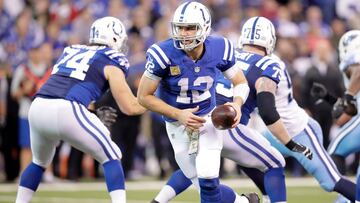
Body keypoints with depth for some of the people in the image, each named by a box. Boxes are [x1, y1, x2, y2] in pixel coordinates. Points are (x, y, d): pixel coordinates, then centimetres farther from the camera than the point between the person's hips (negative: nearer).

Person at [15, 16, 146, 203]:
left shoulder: (71, 52, 27)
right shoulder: (111, 63, 10)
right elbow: (130, 107, 7)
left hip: (38, 106, 6)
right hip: (67, 112, -6)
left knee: (40, 161, 32)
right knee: (111, 157, 10)